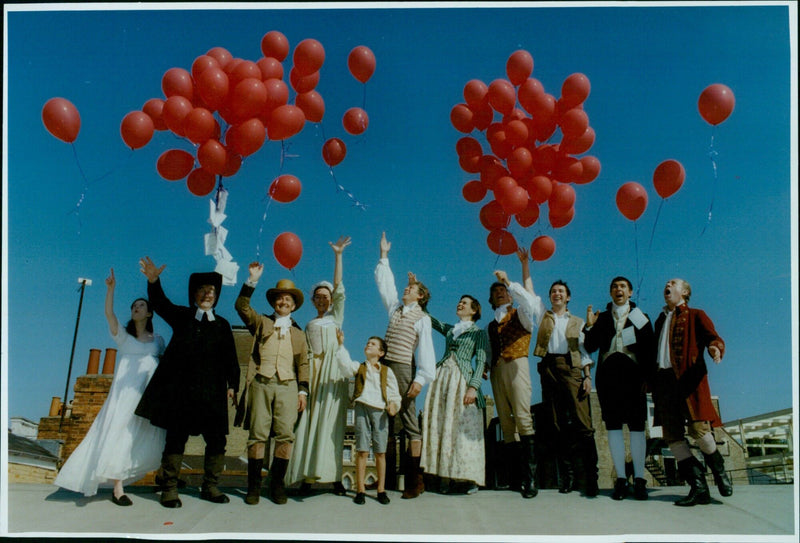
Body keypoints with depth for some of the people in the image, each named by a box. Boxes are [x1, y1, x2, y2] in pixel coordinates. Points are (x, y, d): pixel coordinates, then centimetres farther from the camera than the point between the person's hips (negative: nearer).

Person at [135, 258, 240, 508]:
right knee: (176, 438, 1)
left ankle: (210, 487, 14)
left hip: (212, 392, 2)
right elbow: (160, 303, -8)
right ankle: (169, 489, 9)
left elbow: (230, 359, 12)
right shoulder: (182, 316, 9)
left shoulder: (222, 325, 14)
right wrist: (153, 281, -27)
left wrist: (232, 385, 3)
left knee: (216, 440, 2)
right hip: (180, 390, -2)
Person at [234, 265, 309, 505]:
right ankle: (254, 485, 3)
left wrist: (303, 390, 6)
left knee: (285, 435, -7)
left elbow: (303, 363, 17)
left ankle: (277, 484, 3)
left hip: (287, 386, 1)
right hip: (261, 384, -1)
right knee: (257, 434, -4)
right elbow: (242, 306, 3)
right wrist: (252, 281, -3)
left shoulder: (298, 333, 21)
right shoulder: (262, 323, 18)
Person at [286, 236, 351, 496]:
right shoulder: (310, 325, 21)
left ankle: (334, 476, -7)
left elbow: (339, 290, 0)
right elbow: (304, 353, 16)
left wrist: (338, 255, -6)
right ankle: (307, 476, -4)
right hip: (312, 373, 3)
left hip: (332, 373, -3)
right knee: (309, 423, -5)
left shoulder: (335, 316, 13)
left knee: (331, 423, -7)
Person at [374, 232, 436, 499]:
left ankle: (415, 479, -4)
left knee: (409, 420, -6)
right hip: (385, 366, 6)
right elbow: (384, 284, 29)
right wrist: (384, 257, 32)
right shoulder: (395, 308, 19)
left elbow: (426, 350, -6)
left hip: (403, 368, -6)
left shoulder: (422, 318, 2)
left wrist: (420, 379, -14)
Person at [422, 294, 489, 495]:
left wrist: (473, 387, -14)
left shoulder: (479, 333, 8)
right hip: (442, 378, 5)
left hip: (462, 380, -5)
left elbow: (481, 361, -2)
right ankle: (449, 477, -1)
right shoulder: (449, 330, 22)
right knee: (442, 426, -2)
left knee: (463, 428, -7)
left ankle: (470, 478, -3)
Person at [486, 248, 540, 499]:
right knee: (506, 422, -1)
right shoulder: (491, 325, 27)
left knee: (522, 417, -19)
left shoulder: (520, 314, 12)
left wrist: (508, 282, -12)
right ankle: (517, 475, 0)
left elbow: (528, 298, -10)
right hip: (496, 371, 6)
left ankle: (531, 476, -21)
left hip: (516, 365, -6)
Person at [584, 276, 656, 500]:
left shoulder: (641, 318, 13)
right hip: (608, 374, 1)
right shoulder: (602, 318, 16)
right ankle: (620, 479, 3)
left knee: (636, 425, -4)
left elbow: (650, 351, 7)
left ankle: (639, 479, 0)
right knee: (613, 425, -1)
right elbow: (590, 347, 9)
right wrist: (590, 326, -7)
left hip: (633, 374, -1)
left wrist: (647, 377, -4)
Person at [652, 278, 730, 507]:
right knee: (672, 435, -3)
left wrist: (716, 348, -25)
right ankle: (699, 488, 2)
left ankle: (719, 469, 14)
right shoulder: (661, 320, 27)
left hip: (689, 377, -5)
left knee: (698, 428, -15)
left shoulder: (695, 315, 12)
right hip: (664, 380, 5)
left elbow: (713, 338, -2)